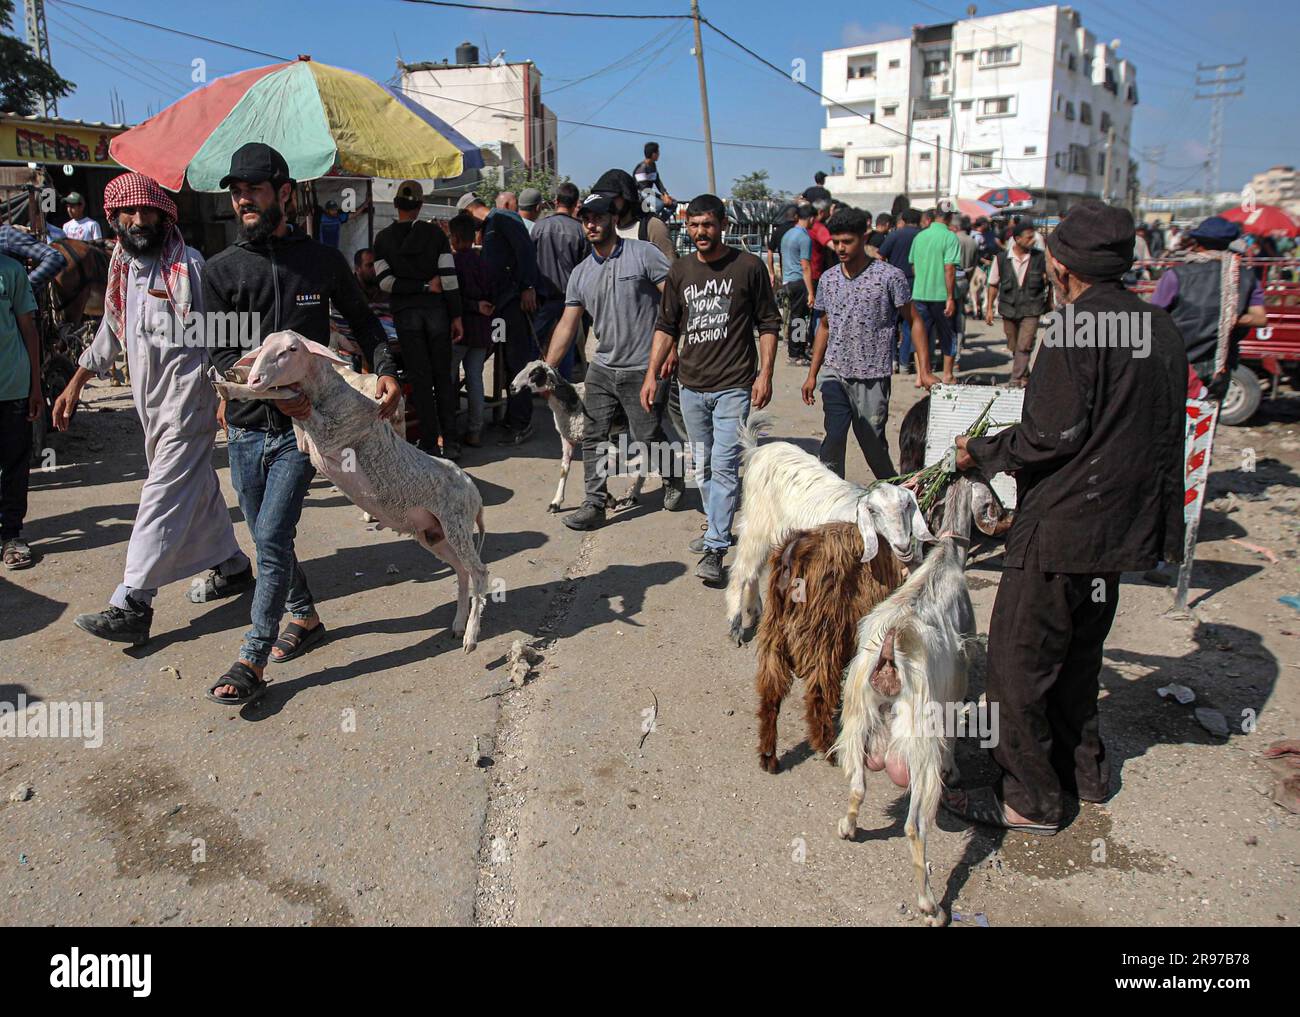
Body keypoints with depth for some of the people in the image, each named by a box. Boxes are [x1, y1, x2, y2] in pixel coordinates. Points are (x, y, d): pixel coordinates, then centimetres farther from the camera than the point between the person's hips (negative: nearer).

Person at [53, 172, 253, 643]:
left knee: (164, 496, -9)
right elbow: (112, 328, 23)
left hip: (189, 397, -8)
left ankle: (131, 605, -10)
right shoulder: (122, 266, 12)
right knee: (196, 486, 17)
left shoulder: (190, 265, -11)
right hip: (150, 400, 8)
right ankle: (231, 565, 32)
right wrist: (76, 383, 25)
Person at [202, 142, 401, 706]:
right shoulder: (221, 270, 2)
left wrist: (386, 370, -3)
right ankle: (305, 618, 36)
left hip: (302, 425, -3)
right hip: (246, 426, 3)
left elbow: (362, 319, 14)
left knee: (273, 537, -10)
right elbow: (221, 352, -4)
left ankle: (252, 661, -3)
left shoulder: (322, 260, 2)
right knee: (268, 537, 13)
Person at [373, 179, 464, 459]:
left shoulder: (383, 238, 0)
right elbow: (448, 276, -6)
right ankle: (450, 441, 8)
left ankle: (430, 443, 5)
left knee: (419, 378, 5)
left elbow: (385, 281, -7)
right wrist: (456, 316, -2)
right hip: (436, 309, 0)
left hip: (405, 312, 0)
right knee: (443, 376, 9)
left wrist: (424, 287, -6)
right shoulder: (435, 232, -2)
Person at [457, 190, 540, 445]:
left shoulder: (501, 217, -4)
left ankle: (521, 425, -7)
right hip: (502, 302, 10)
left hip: (516, 299, -10)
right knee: (511, 362, 13)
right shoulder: (488, 228, 25)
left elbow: (525, 249, -15)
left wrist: (528, 287, -22)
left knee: (517, 361, -9)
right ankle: (513, 418, 21)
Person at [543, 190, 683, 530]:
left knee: (647, 437, 2)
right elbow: (567, 326, 11)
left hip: (644, 369, -5)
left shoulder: (643, 254, -7)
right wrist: (546, 370, 7)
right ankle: (595, 505, 13)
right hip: (602, 369, 6)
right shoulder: (580, 273, 9)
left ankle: (674, 478, 31)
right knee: (593, 438, 4)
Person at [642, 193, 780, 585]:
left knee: (724, 467, -10)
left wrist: (765, 373, -7)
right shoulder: (680, 271, 8)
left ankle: (715, 549, -8)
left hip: (734, 387, -5)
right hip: (691, 387, 5)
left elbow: (768, 324, 1)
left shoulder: (748, 267, -3)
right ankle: (719, 527, 32)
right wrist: (652, 374, 6)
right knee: (703, 467, 15)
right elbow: (666, 327, 14)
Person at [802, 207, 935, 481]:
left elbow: (915, 322, -2)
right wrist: (812, 375, 16)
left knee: (873, 444, 5)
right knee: (833, 440, -11)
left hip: (873, 376, -3)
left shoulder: (890, 277, -8)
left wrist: (925, 371, -7)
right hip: (834, 373, 3)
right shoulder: (828, 279, 6)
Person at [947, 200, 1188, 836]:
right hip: (1125, 522, 9)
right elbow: (1158, 431, 14)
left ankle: (1030, 801, 12)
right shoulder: (1160, 327, 8)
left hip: (1062, 526, -9)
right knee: (1078, 649, 24)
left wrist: (981, 453, -6)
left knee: (1019, 662, 3)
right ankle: (1082, 768, 37)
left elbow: (1050, 436, -21)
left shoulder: (1080, 326, -18)